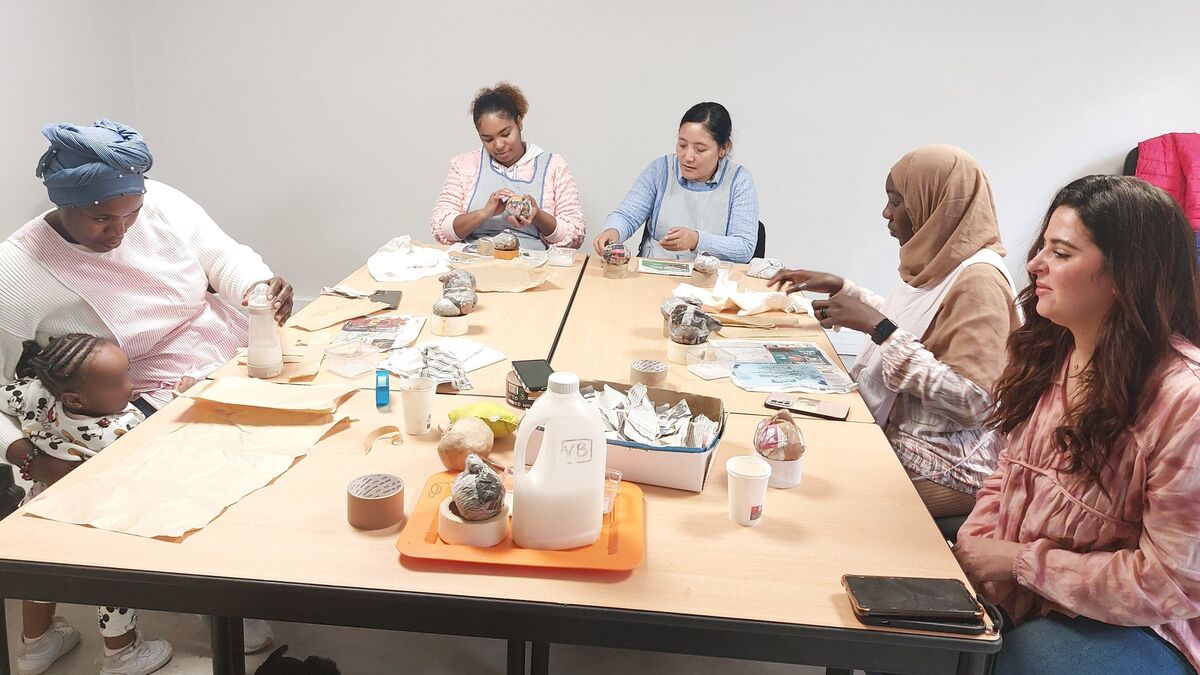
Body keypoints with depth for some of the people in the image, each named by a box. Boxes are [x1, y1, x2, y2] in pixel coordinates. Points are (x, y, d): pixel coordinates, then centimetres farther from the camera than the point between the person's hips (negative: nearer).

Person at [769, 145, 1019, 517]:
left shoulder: (979, 280, -21)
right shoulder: (942, 263, 7)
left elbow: (971, 400, -27)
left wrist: (878, 328, -26)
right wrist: (840, 287, 14)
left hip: (941, 468, -8)